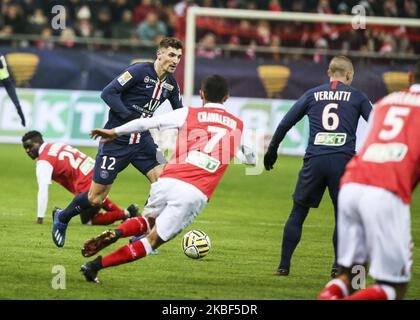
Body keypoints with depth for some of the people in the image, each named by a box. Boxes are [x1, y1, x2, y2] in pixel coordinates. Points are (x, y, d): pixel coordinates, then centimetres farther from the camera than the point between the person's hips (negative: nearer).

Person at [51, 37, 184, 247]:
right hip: (116, 140, -6)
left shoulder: (171, 84, 5)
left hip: (142, 141, 6)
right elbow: (108, 93, -21)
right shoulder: (140, 71, -17)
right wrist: (130, 117, -28)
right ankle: (62, 218, 32)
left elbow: (179, 113, 21)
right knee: (96, 198, 1)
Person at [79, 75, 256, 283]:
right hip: (196, 195, -1)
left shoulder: (188, 114, 12)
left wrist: (115, 132, 19)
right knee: (153, 240, 4)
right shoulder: (238, 126, 18)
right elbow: (251, 159, 33)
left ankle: (116, 233, -3)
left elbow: (146, 123, 7)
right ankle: (96, 265, -12)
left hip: (168, 182, 1)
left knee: (148, 221, 30)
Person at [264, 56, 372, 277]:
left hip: (314, 161, 1)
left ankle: (284, 266, 9)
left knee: (298, 212, 10)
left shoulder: (312, 94, 14)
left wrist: (271, 151, 26)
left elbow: (285, 123, 16)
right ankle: (338, 267, 6)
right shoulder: (357, 97, 12)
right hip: (343, 161, -1)